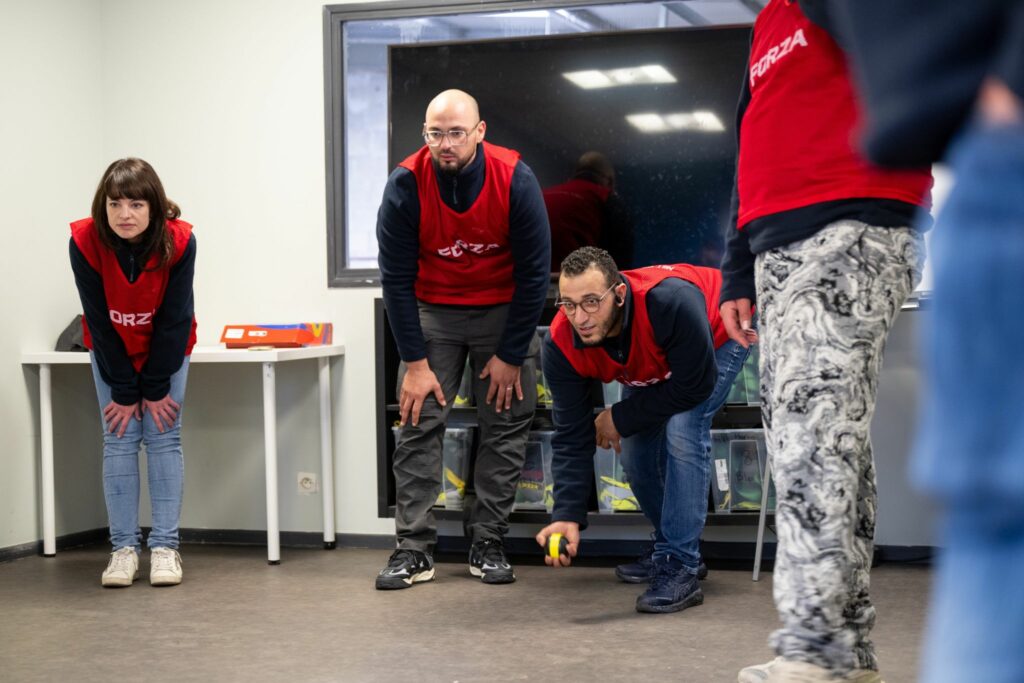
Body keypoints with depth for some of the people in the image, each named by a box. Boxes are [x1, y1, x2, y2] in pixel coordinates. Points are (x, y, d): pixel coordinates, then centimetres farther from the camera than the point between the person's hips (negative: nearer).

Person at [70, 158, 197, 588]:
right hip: (111, 350, 1)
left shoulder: (179, 242, -29)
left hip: (167, 349, -1)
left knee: (164, 438, -4)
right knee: (118, 441, -4)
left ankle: (165, 547, -1)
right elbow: (99, 322, -19)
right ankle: (124, 548, 0)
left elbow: (173, 321, -20)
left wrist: (156, 389, -16)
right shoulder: (85, 241, -27)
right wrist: (124, 391, -16)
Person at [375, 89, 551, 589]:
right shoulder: (406, 185, -20)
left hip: (503, 311, 0)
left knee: (506, 426, -1)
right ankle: (414, 549, -2)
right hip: (432, 312, 0)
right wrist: (415, 362, -14)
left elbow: (534, 273, -12)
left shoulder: (515, 181, -21)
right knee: (418, 424, -7)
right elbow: (396, 278, -13)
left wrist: (510, 356, -11)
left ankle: (487, 543, 8)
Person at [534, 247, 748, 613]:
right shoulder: (560, 344, -29)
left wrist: (621, 419, -25)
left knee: (683, 431, -24)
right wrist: (568, 516, -35)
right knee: (635, 449, -1)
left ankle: (680, 568, -19)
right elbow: (571, 436, -25)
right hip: (653, 364, 5)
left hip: (717, 335, -5)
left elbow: (694, 387, -33)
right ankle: (669, 549, 23)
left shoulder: (670, 302, -45)